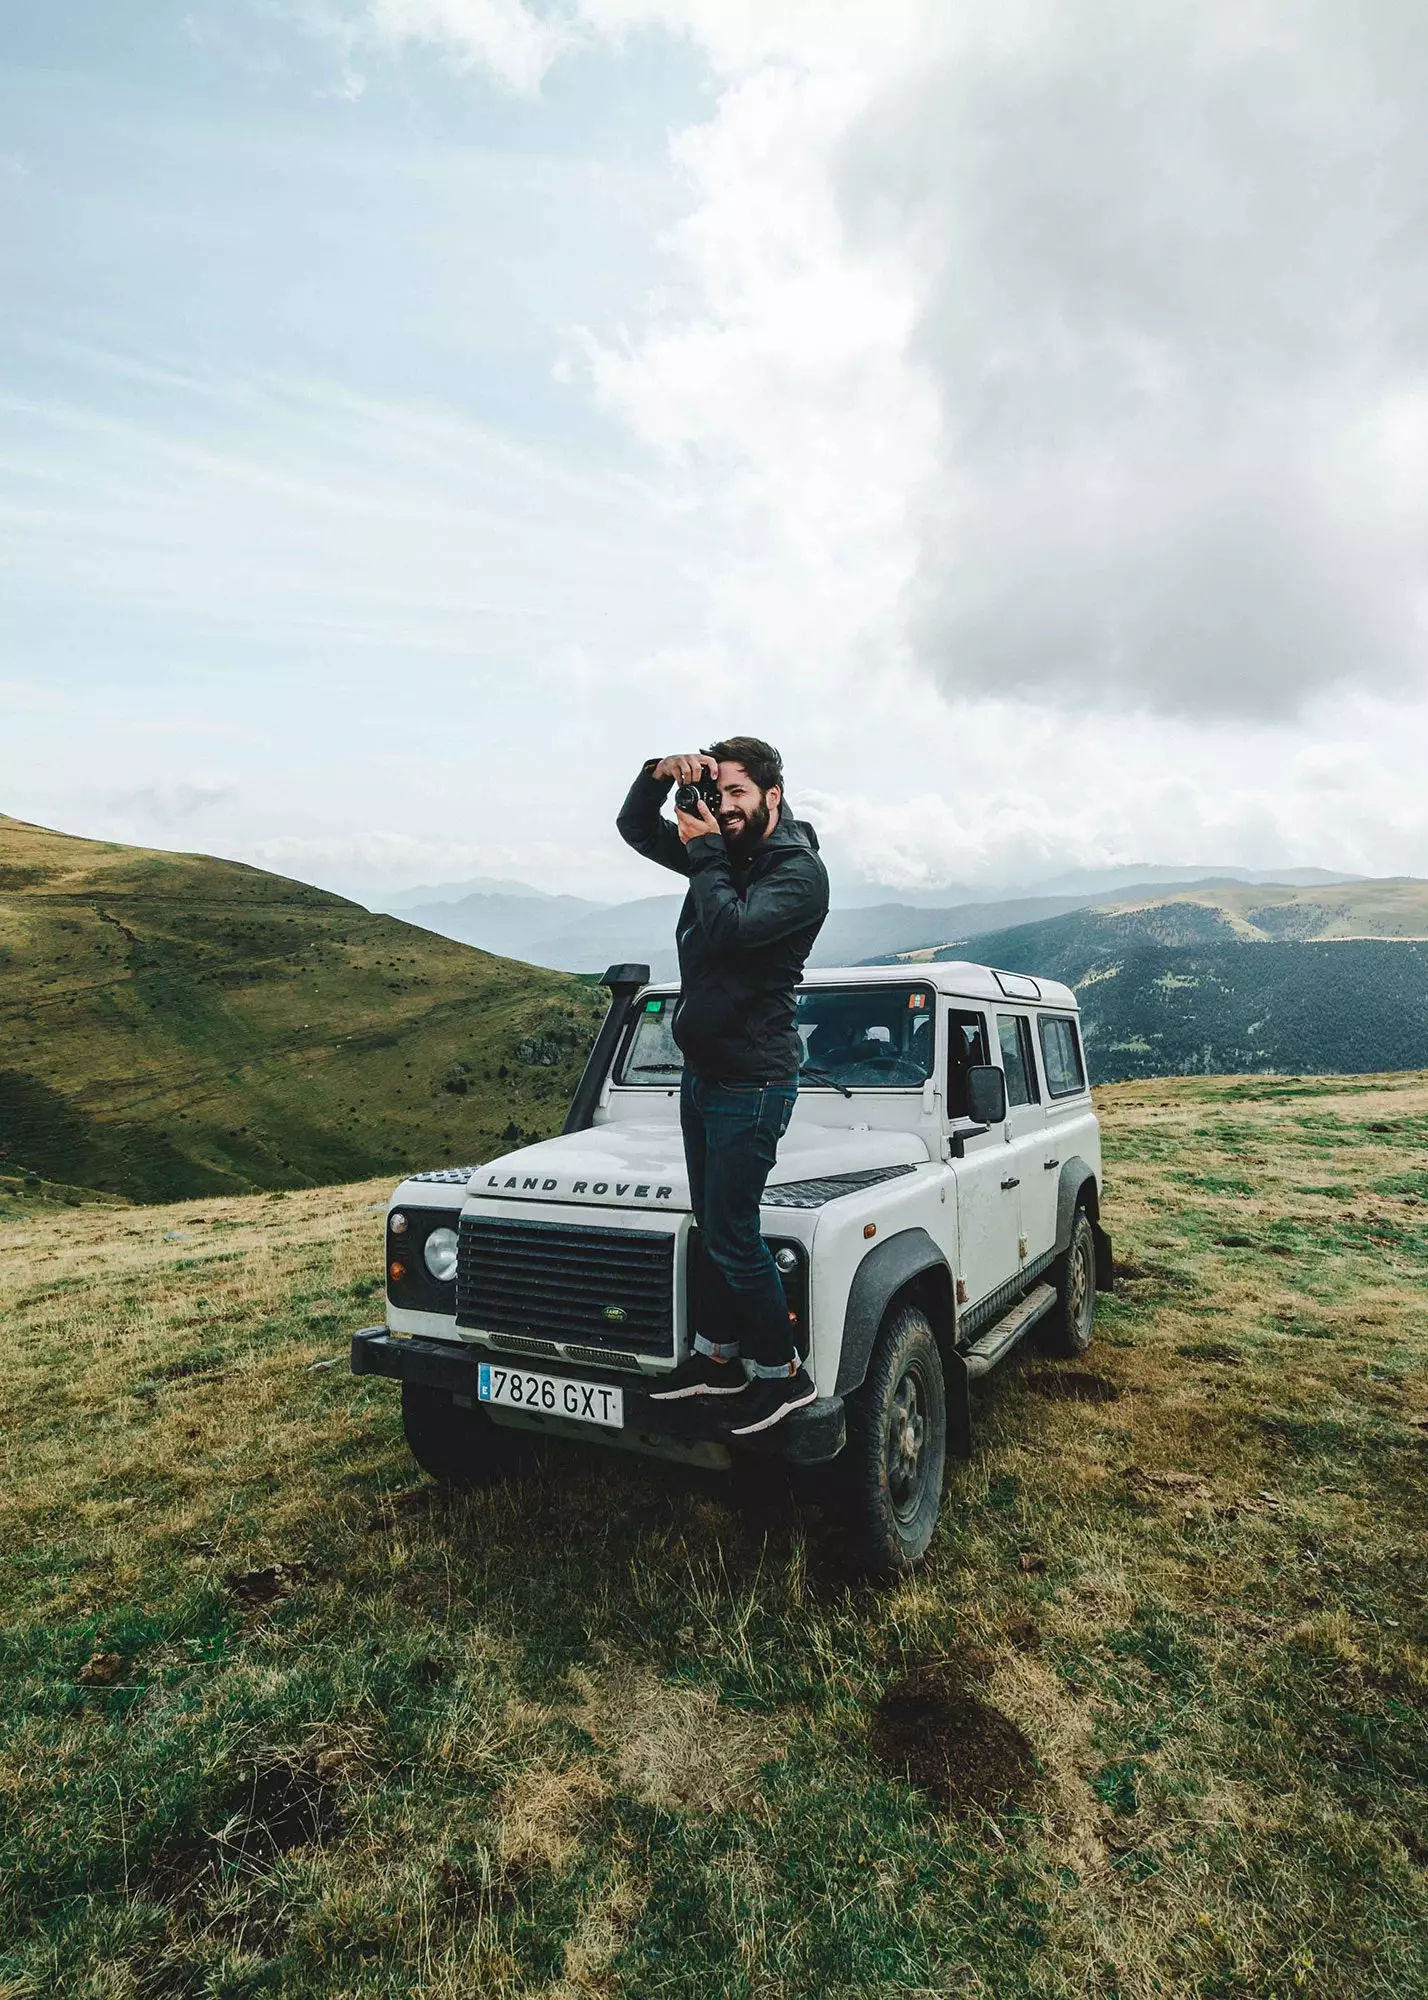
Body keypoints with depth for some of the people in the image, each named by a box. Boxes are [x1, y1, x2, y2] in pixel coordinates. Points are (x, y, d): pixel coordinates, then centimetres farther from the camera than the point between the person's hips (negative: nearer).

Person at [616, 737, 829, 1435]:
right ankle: (718, 1357, 27)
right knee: (712, 1227, 14)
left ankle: (782, 1373, 11)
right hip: (701, 1071, 9)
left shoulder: (800, 871, -12)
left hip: (752, 1081, -8)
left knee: (730, 1235, -5)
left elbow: (731, 928, -26)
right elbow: (634, 829, 17)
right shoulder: (722, 854, 12)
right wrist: (660, 774, 0)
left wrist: (703, 851, -13)